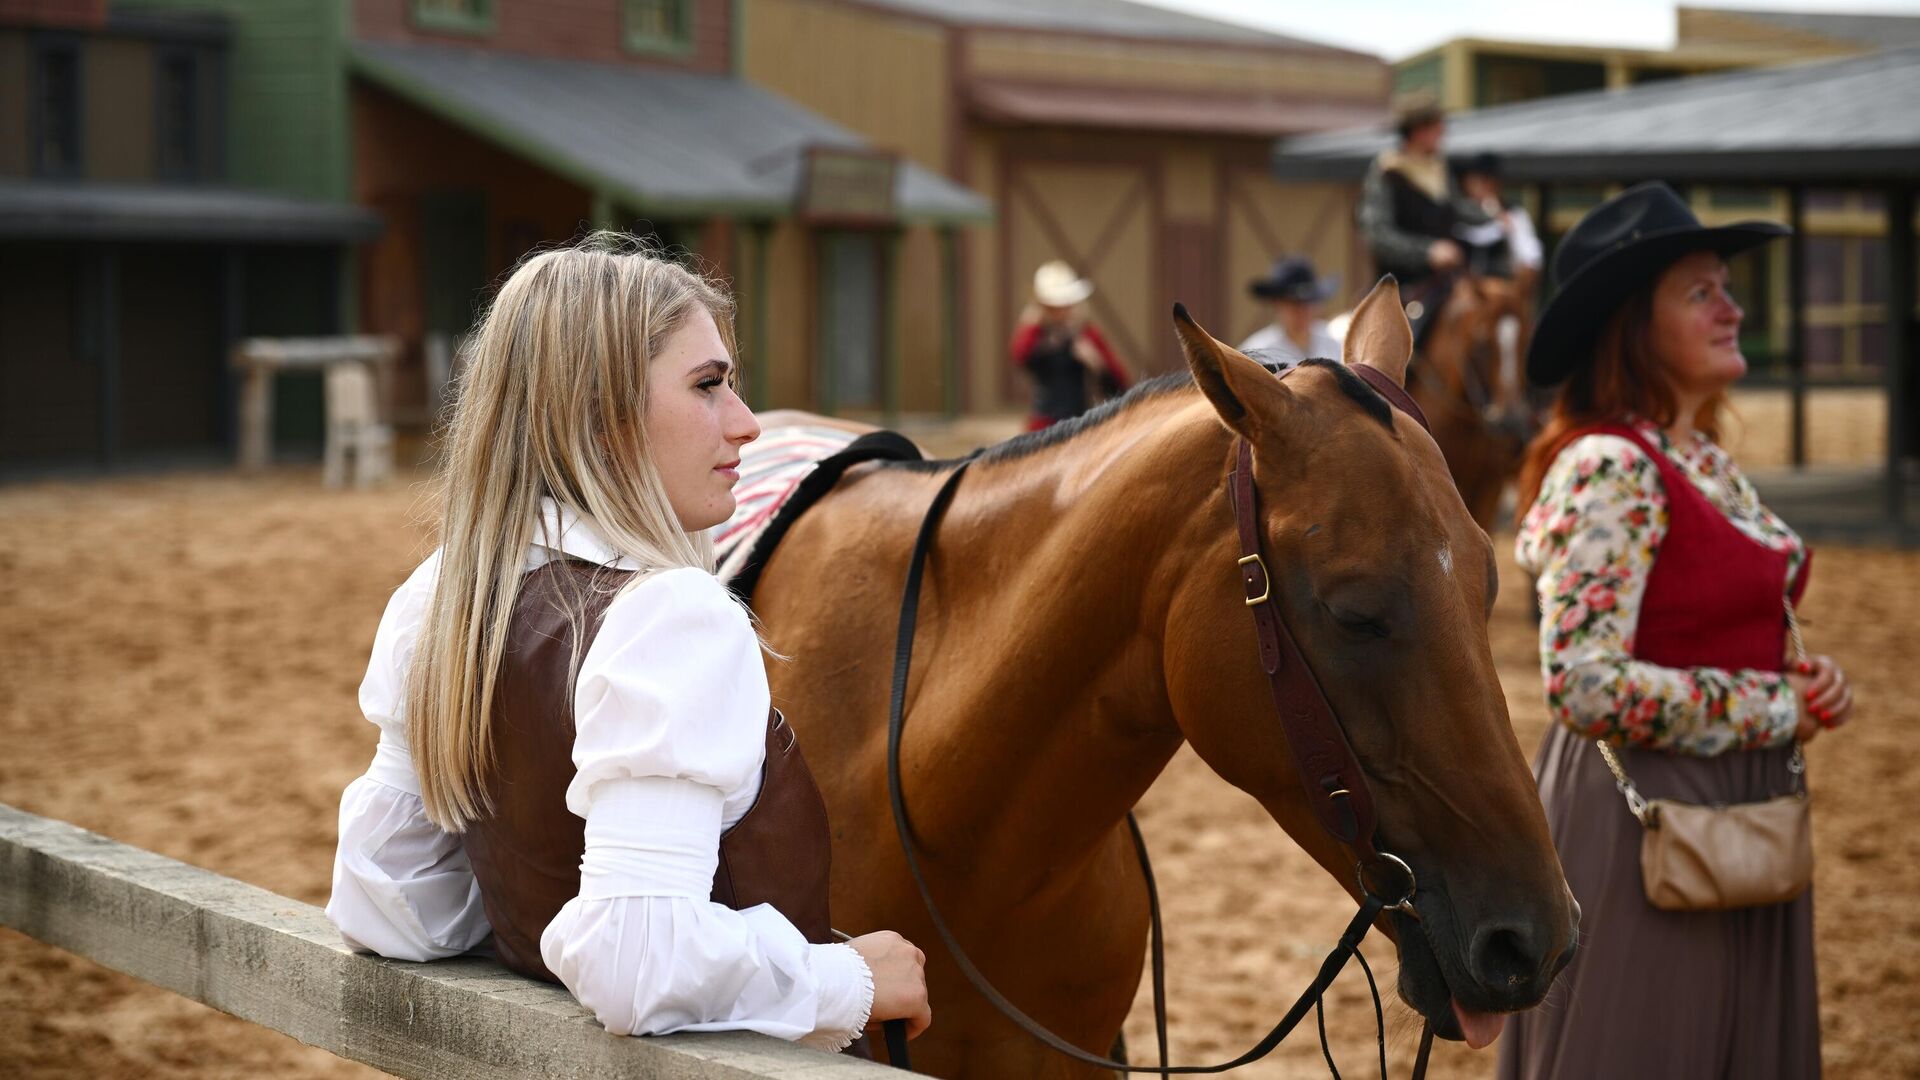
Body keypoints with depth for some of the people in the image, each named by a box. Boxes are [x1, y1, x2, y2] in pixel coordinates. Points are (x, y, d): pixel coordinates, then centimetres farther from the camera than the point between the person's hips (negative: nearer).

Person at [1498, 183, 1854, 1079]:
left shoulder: (1711, 465, 10)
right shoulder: (1607, 467, -17)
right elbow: (1584, 685, -26)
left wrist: (1806, 681, 1)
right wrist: (1772, 707, -15)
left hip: (1742, 813, 9)